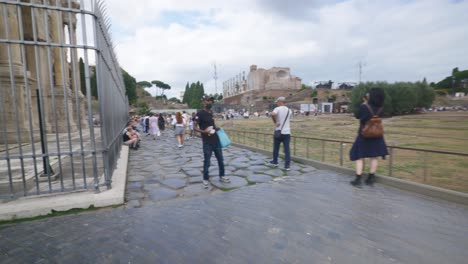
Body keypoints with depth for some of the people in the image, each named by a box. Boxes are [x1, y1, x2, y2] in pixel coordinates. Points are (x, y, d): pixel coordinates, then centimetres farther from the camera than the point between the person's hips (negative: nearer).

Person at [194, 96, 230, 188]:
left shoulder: (211, 113, 12)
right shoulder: (200, 113, -11)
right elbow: (194, 127, -15)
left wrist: (216, 128, 7)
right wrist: (203, 131, -30)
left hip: (216, 140, 7)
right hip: (207, 142, -7)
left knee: (220, 160, 14)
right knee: (207, 162, 3)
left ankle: (222, 176, 30)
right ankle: (205, 179, 20)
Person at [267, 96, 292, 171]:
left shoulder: (277, 109, -8)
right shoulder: (289, 110, 10)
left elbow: (273, 114, -29)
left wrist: (275, 122, -16)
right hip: (287, 132, 3)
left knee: (276, 148, 14)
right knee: (287, 149, 2)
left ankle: (275, 162, 28)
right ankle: (287, 165, 0)